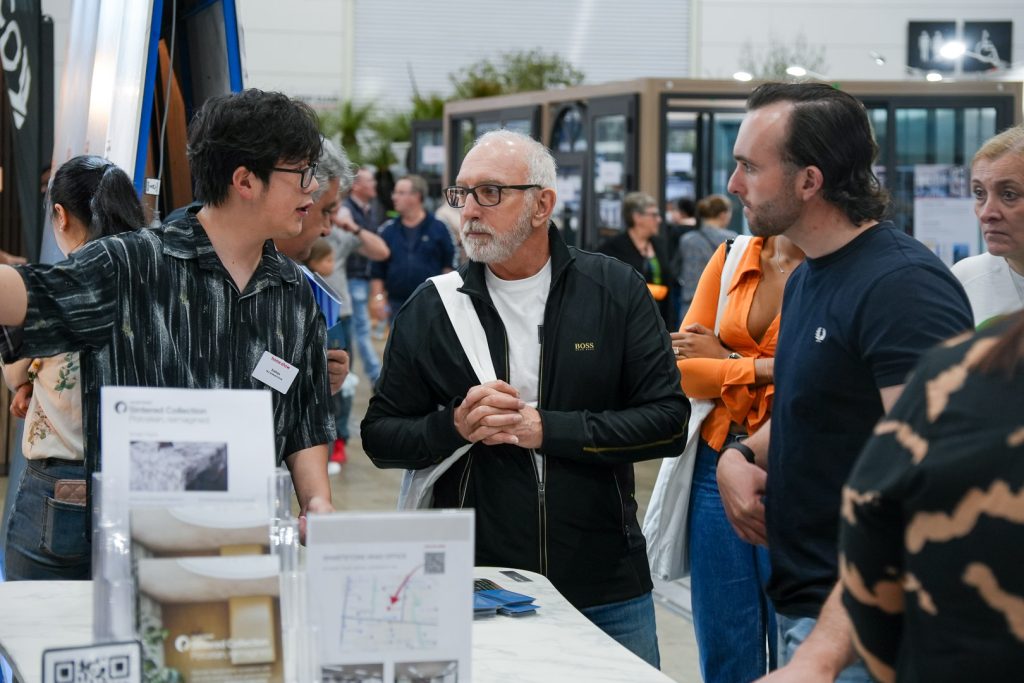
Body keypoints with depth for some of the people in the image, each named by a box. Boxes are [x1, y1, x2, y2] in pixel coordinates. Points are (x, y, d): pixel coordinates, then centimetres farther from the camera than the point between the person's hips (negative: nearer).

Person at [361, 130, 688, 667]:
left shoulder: (616, 290, -2)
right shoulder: (432, 307, 2)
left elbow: (669, 422, -7)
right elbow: (380, 437, 5)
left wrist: (547, 429, -15)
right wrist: (456, 425, -14)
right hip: (474, 590, 0)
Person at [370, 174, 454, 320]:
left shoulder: (438, 228, 0)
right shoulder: (388, 230, 7)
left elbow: (449, 264, 2)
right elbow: (377, 271, 9)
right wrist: (377, 296, 1)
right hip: (398, 302, 3)